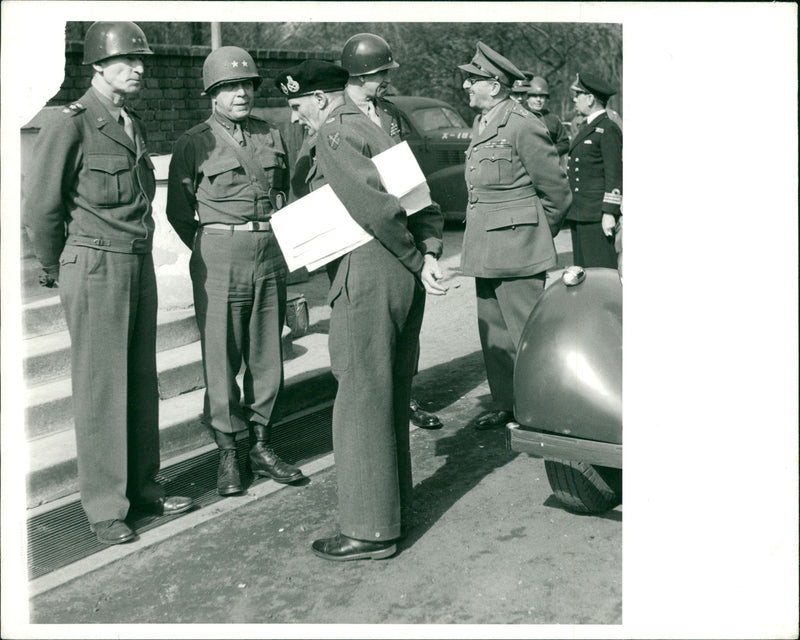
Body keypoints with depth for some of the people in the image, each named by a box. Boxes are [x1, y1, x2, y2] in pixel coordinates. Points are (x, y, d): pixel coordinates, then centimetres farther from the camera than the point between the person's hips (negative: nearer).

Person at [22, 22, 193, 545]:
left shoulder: (134, 125, 13)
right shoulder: (69, 127, -11)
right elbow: (40, 208, -9)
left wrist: (138, 255, 16)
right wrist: (55, 269, 1)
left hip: (140, 265, 7)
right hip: (95, 268, -7)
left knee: (141, 382, 12)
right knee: (100, 387, -1)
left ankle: (142, 485, 25)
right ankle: (104, 507, 9)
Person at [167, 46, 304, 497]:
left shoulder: (272, 136, 10)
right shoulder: (195, 143, -1)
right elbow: (178, 210, 5)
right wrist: (211, 252, 7)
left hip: (271, 255, 4)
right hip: (219, 259, -4)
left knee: (267, 356, 8)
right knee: (221, 358, -1)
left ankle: (262, 447, 19)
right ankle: (228, 455, 10)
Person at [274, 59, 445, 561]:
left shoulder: (335, 135, -9)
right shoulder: (373, 130, 20)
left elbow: (375, 206, -22)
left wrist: (414, 260, -10)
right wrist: (428, 254, 0)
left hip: (368, 275, -10)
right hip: (404, 279, 10)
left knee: (362, 403, -2)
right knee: (392, 400, 17)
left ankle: (371, 531, 7)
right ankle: (395, 507, 30)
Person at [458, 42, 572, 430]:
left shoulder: (523, 126, -13)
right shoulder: (481, 125, 14)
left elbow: (557, 191, -7)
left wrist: (539, 235, 4)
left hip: (517, 251, -8)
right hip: (486, 251, 9)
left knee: (528, 334, -2)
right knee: (494, 334, 13)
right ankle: (505, 404, 25)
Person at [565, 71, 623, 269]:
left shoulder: (608, 129, -8)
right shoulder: (586, 128, 19)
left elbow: (614, 174, -13)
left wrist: (609, 213, -18)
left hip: (597, 214, -9)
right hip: (579, 212, 9)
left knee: (601, 270, -8)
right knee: (582, 269, 10)